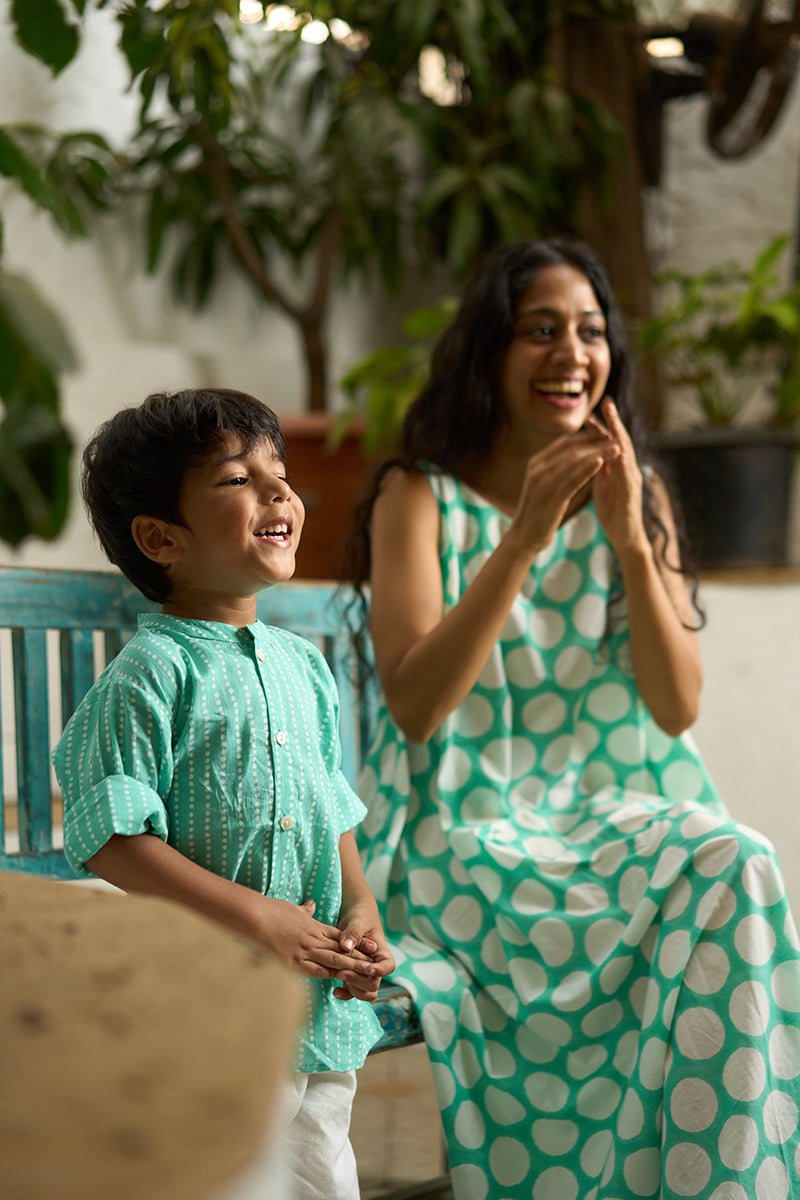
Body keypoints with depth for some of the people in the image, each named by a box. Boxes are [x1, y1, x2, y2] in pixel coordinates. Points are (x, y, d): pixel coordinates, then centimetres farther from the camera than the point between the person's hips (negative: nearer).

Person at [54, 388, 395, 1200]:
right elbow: (111, 842, -17)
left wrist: (360, 907, 2)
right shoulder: (148, 675, -11)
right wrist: (255, 918, -21)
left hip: (321, 1012, 7)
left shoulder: (303, 666, 12)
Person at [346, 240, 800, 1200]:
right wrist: (522, 540, -21)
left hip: (618, 818, 4)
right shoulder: (420, 497, 0)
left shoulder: (638, 497, 10)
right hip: (467, 836, -4)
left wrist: (630, 539, -13)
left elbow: (677, 709, 0)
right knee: (709, 901, -27)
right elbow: (414, 707, -14)